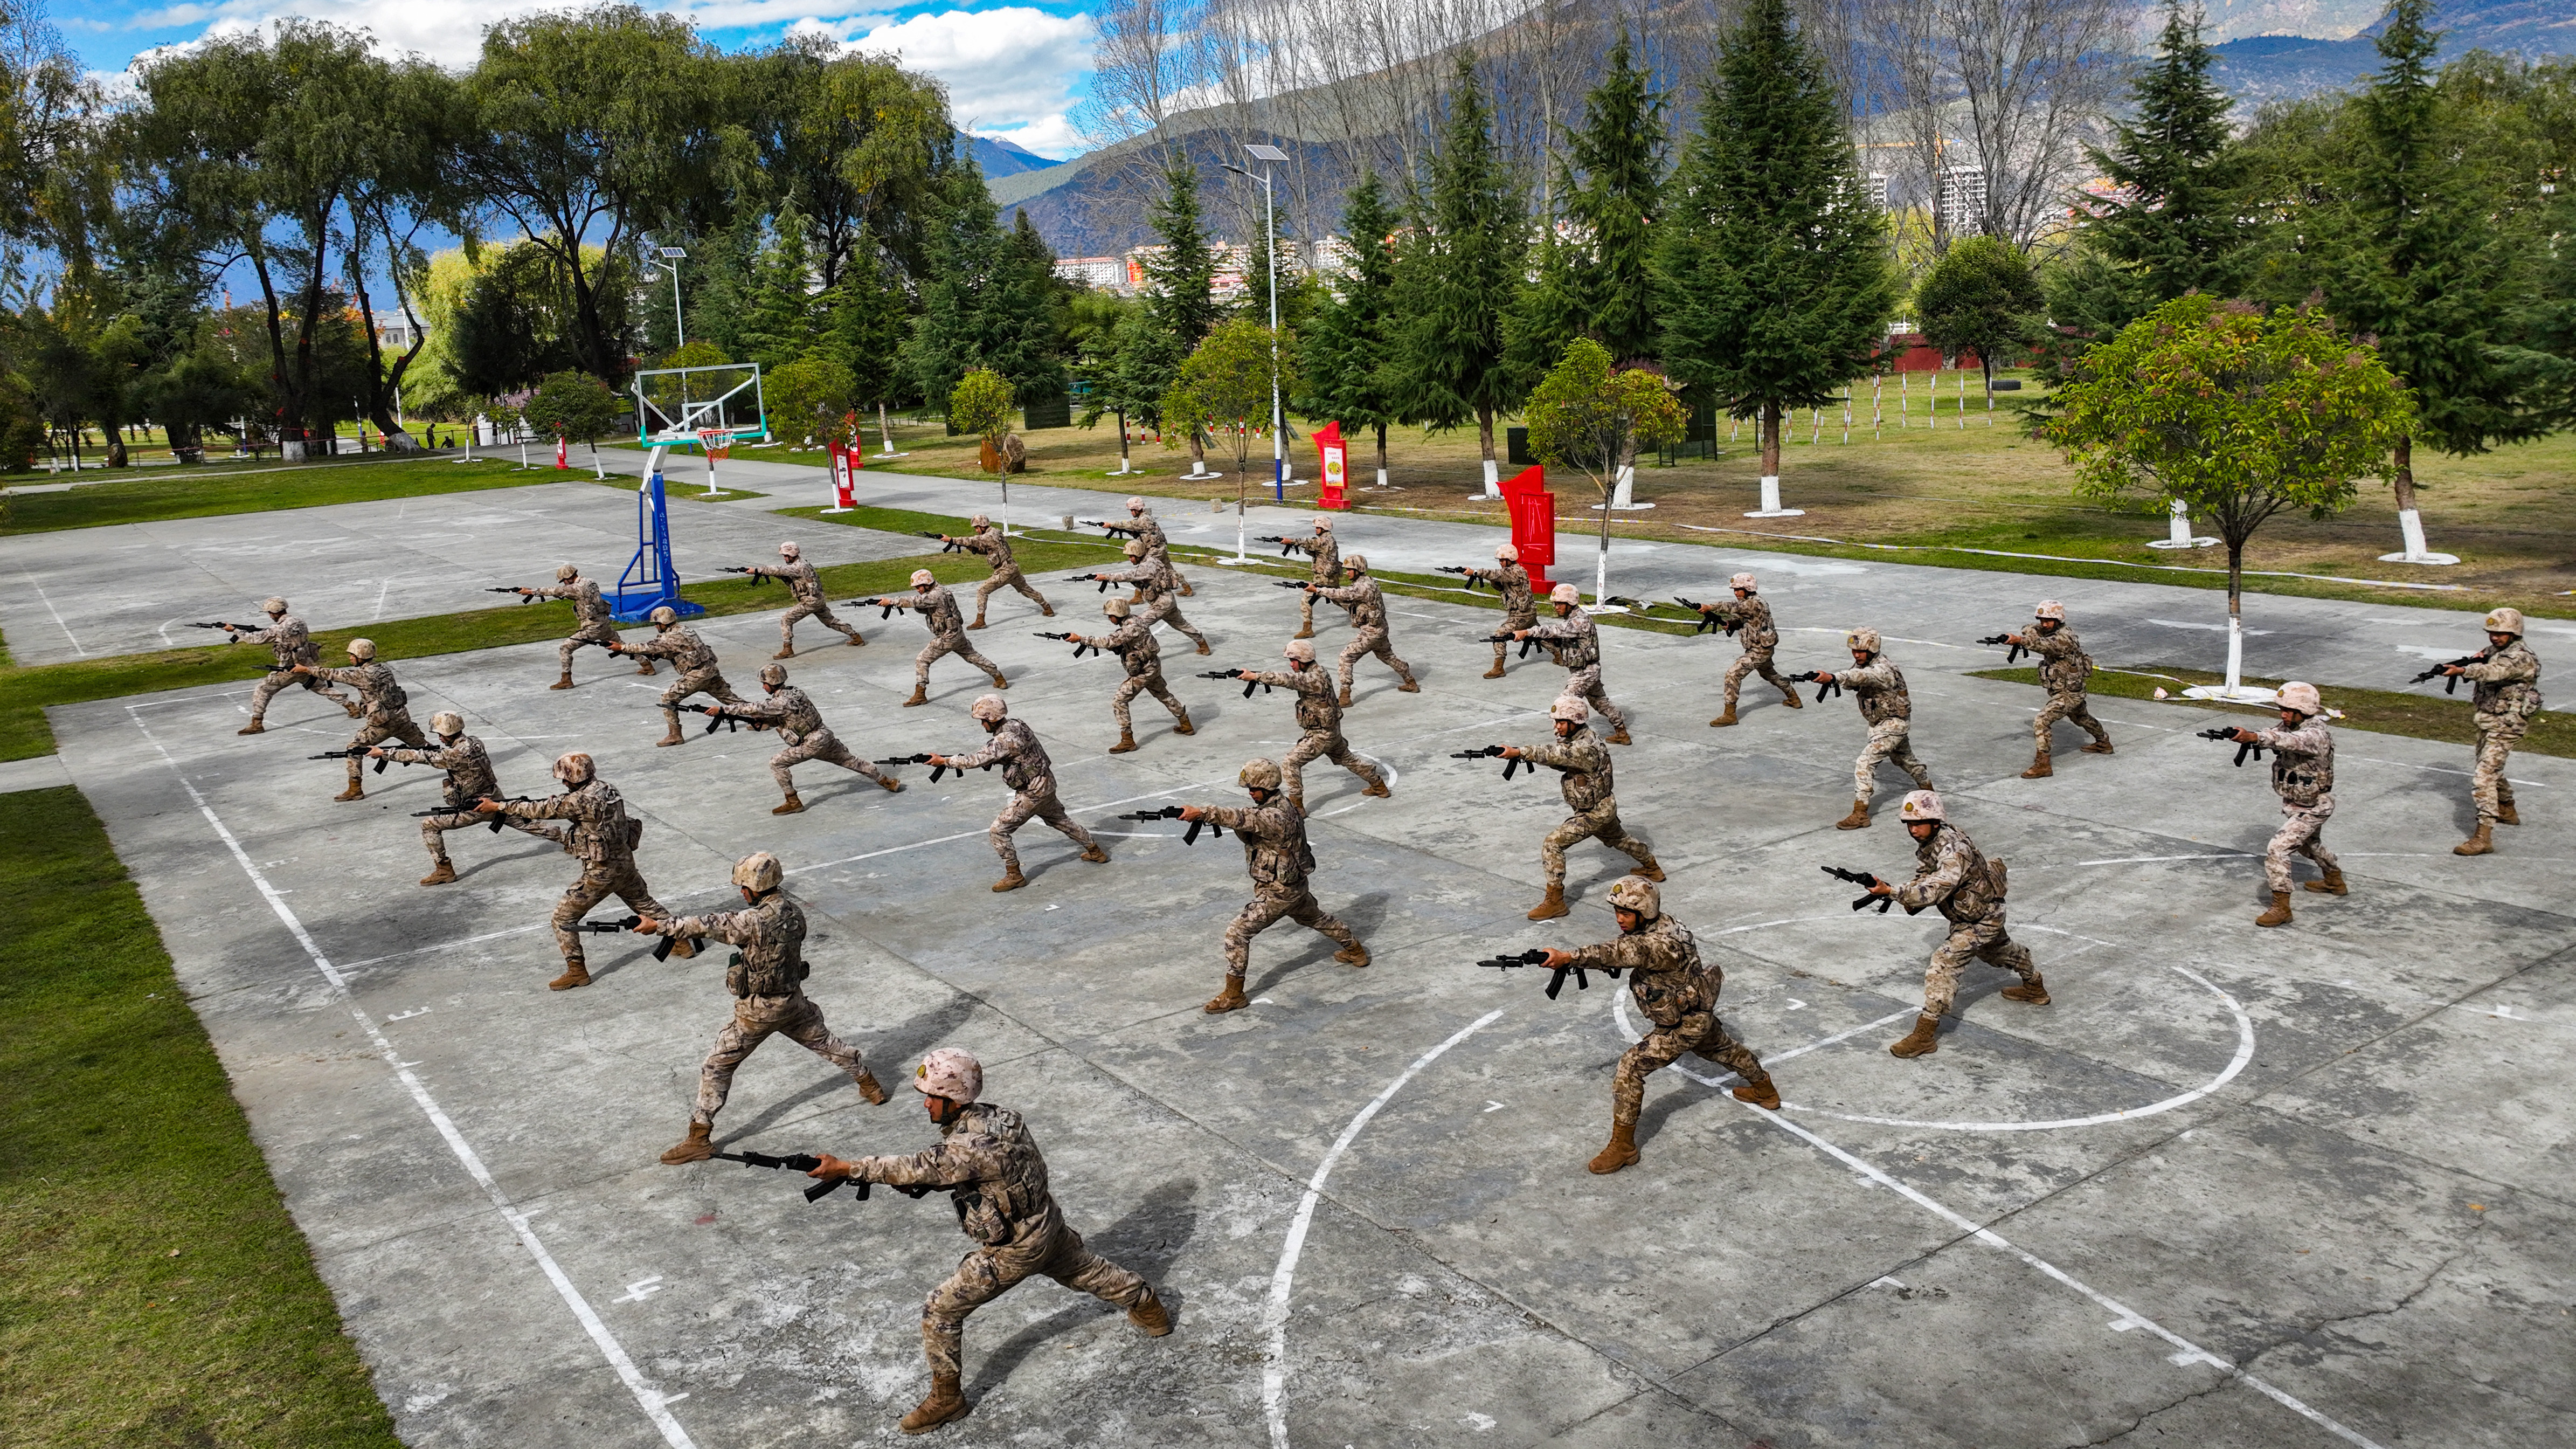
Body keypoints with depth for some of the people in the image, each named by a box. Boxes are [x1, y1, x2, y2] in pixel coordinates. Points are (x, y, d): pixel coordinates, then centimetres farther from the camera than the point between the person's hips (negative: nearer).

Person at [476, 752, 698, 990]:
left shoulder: (582, 800, -21)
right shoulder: (608, 789, 4)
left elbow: (543, 810, -16)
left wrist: (497, 806, -9)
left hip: (601, 872, -8)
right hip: (625, 863, 8)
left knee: (563, 919, 5)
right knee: (645, 905, 26)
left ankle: (577, 972, 9)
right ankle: (682, 942, 33)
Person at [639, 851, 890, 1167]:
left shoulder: (754, 921, -27)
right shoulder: (795, 913, -4)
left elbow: (706, 926, -24)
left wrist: (657, 925, -18)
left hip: (758, 1010, -7)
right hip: (793, 999, 7)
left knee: (718, 1066, 4)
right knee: (823, 1042, 27)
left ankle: (698, 1140, 8)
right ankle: (869, 1084, 41)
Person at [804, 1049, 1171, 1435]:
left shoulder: (971, 1145, -34)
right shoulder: (996, 1115, -7)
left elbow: (917, 1170, -31)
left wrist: (845, 1168, -28)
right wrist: (919, 1179, -12)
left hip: (1016, 1250, -8)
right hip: (1047, 1225, 8)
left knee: (940, 1310, 2)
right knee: (1086, 1271, 32)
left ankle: (947, 1398, 17)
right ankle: (1148, 1307, 51)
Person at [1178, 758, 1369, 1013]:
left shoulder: (1274, 816, -29)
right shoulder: (1281, 804, 2)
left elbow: (1244, 818, -44)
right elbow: (1249, 835, 8)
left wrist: (1201, 812, -53)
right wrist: (1237, 823, -13)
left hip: (1277, 893, -10)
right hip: (1296, 885, 10)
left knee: (1236, 934, -8)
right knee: (1316, 919, 33)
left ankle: (1233, 996, -1)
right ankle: (1356, 951, 52)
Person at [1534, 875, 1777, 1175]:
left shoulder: (1662, 944, -37)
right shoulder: (1651, 926, -8)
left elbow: (1622, 953, -51)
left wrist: (1567, 957, -63)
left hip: (1685, 1024, -10)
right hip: (1698, 1011, 10)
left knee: (1631, 1067, -15)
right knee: (1723, 1048, 34)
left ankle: (1623, 1148, -5)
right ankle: (1765, 1090, 61)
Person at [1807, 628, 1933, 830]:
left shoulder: (1882, 670, -31)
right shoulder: (1863, 663, -1)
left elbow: (1862, 676, -51)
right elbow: (1851, 681, -13)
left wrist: (1833, 676, -69)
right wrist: (1828, 678, -37)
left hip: (1893, 724, -10)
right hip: (1880, 722, 10)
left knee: (1865, 763, -19)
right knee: (1904, 759, 31)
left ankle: (1860, 814, -19)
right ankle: (1926, 788, 56)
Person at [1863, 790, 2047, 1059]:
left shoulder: (1954, 850, -35)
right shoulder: (1927, 843, -7)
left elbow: (1934, 890, -44)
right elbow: (1923, 879, 0)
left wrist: (1890, 891, -51)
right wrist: (1909, 900, -22)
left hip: (1983, 918, -10)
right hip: (1967, 913, 10)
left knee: (1944, 963, -20)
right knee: (1998, 950, 34)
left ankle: (1925, 1036, -18)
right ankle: (2035, 987, 63)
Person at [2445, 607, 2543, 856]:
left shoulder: (2521, 658, -19)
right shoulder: (2494, 649, 9)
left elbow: (2494, 672, -36)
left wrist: (2462, 671, -51)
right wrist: (2473, 660, -20)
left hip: (2505, 725, -10)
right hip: (2488, 721, 10)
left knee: (2483, 776, -17)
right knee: (2491, 769, 27)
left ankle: (2483, 837, -22)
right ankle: (2507, 810, 51)